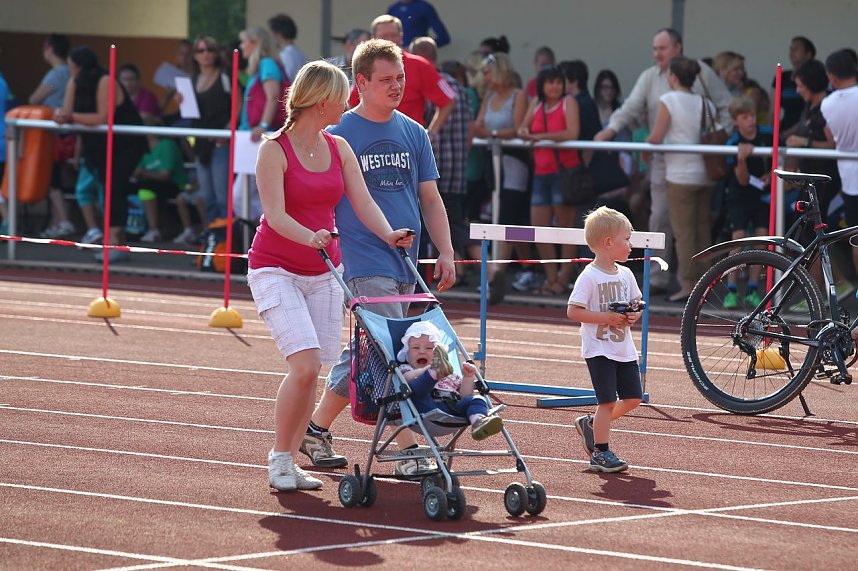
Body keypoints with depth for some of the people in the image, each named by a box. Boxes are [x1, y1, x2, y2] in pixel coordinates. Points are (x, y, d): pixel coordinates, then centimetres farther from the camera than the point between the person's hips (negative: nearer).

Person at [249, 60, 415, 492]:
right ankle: (279, 461, -5)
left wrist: (388, 235, -17)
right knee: (306, 363, -19)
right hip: (275, 269, -6)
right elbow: (275, 215, -20)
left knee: (313, 370, 0)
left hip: (323, 272, 6)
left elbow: (363, 202, 2)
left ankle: (289, 462, 11)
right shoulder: (274, 149, -11)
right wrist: (311, 237, -38)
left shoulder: (339, 148, 7)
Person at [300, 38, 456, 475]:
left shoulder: (414, 133, 12)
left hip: (406, 264, 6)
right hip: (365, 264, -6)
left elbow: (430, 199, 16)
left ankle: (316, 429, 26)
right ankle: (409, 451, -15)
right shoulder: (339, 133, -3)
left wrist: (445, 253, 7)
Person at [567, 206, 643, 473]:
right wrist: (607, 318, -22)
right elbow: (573, 311, -16)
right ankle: (600, 453, 3)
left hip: (624, 349, 7)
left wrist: (633, 316, -5)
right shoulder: (590, 277, -14)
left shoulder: (625, 274, 7)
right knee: (608, 401, -7)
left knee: (633, 398, 9)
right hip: (599, 349, -7)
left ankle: (592, 425, 28)